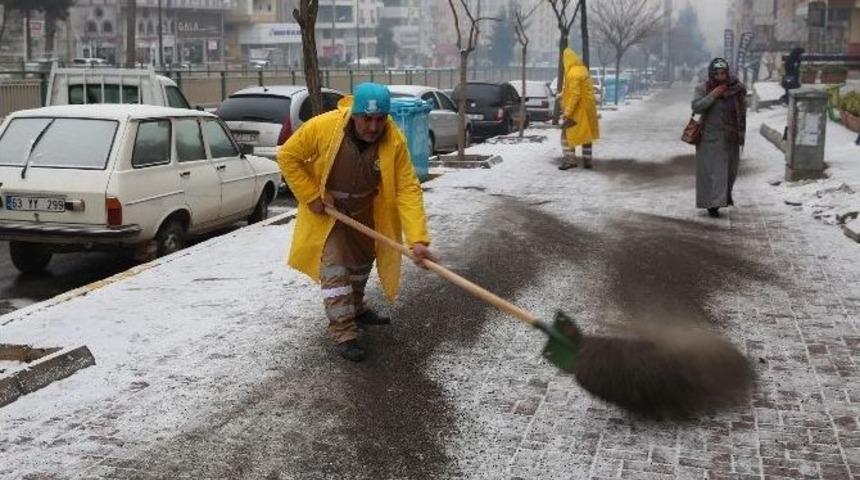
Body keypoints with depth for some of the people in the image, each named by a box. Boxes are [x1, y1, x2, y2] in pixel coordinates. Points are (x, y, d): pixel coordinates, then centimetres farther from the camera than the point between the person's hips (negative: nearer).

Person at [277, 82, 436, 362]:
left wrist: (417, 239, -38)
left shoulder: (395, 141, -28)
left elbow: (408, 189, -29)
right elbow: (288, 156, -18)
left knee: (362, 260, 22)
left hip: (366, 212, 4)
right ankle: (343, 333, -3)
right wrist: (312, 196, -21)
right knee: (334, 266, -11)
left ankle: (355, 308, 47)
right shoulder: (322, 127, -32)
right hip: (326, 211, -3)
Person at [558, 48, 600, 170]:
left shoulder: (573, 73, -18)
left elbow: (575, 95, -23)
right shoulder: (583, 70, 11)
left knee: (567, 135, -2)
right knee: (586, 135, 13)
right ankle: (587, 161, 17)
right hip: (587, 109, 9)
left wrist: (567, 113, -23)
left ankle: (570, 160, -5)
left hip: (578, 110, -9)